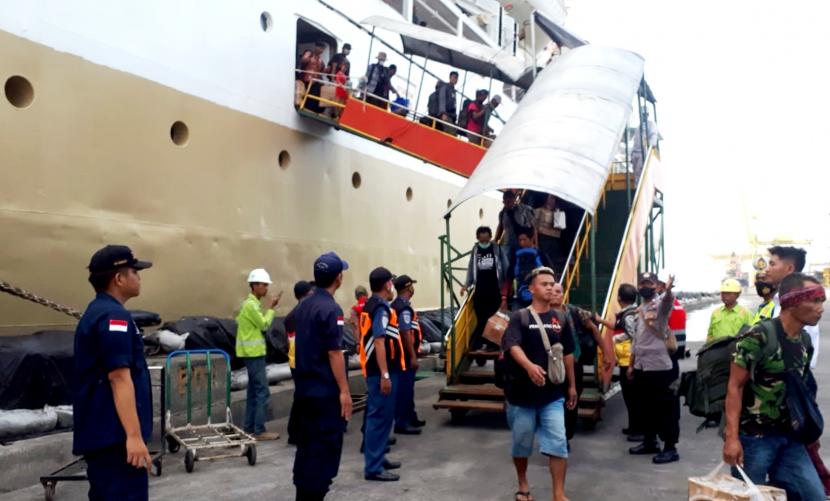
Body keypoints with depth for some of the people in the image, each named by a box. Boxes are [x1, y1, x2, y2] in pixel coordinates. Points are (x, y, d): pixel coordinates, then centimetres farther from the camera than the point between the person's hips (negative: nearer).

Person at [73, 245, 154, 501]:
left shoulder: (95, 312, 16)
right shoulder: (114, 316, -16)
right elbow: (119, 378, -23)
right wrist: (134, 435, -25)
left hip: (99, 431, 10)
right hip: (115, 434, -10)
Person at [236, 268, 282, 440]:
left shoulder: (251, 303, 15)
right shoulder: (251, 304, -17)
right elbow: (264, 325, -14)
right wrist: (271, 308, -5)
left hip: (253, 352, 11)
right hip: (253, 352, -11)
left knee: (254, 391, 13)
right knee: (262, 391, -9)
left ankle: (250, 428, 18)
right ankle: (259, 431, -6)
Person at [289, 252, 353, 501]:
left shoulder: (302, 306, 8)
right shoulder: (331, 309, -17)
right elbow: (334, 353, -21)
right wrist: (344, 391, -18)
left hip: (303, 389, 9)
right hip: (326, 392, -8)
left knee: (305, 445, 15)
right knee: (325, 448, -1)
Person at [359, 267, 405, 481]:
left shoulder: (369, 306, 14)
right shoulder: (381, 308, -16)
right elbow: (379, 342, -23)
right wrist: (385, 375, -24)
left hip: (375, 370, 10)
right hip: (382, 372, -10)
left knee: (380, 415, 18)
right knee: (380, 417, -6)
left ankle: (378, 458, 28)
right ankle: (373, 467, -2)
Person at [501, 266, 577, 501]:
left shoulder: (560, 320, 6)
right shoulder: (519, 317, -8)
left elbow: (567, 354, 13)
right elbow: (513, 346, -24)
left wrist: (572, 385, 13)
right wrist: (529, 366, -42)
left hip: (553, 395, 3)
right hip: (522, 393, -2)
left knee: (558, 444, -3)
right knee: (521, 442, 12)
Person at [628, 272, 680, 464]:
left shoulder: (661, 303, -9)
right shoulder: (640, 309, 16)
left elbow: (668, 300, -36)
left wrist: (668, 290, -60)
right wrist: (631, 365, 19)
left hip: (659, 366, -8)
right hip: (641, 366, 8)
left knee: (665, 408, -1)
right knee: (644, 407, 16)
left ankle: (670, 448, 6)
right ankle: (649, 442, 28)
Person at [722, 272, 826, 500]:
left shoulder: (805, 341, 6)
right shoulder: (759, 337, -17)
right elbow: (735, 387, -17)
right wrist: (732, 437, -22)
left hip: (790, 436, 7)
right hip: (754, 436, -7)